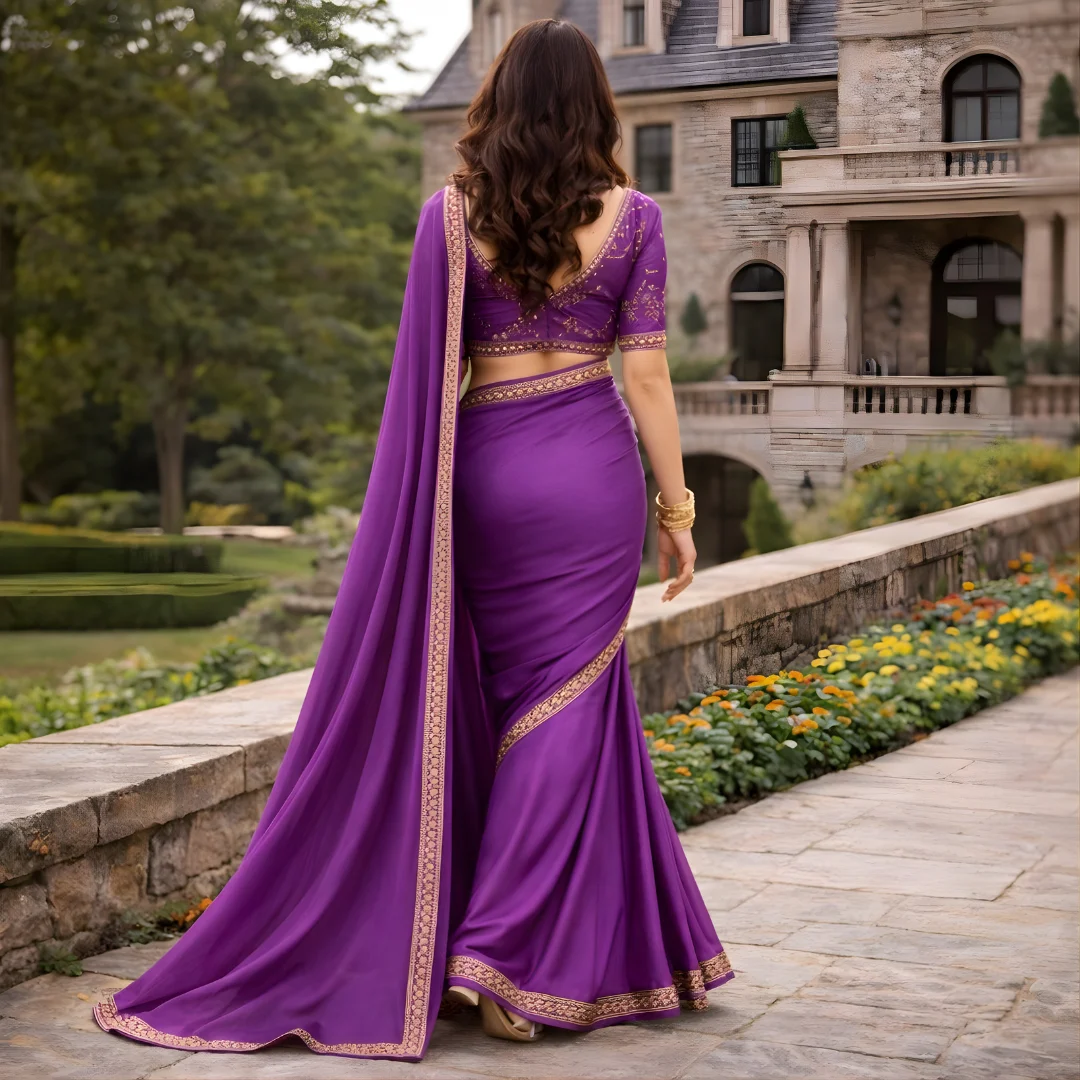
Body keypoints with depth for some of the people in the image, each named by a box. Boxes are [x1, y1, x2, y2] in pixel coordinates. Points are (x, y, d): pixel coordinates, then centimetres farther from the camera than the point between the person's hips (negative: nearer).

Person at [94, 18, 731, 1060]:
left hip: (484, 468, 2)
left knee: (488, 693, 14)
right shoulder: (631, 215, -2)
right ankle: (513, 954, -1)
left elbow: (428, 376, 1)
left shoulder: (450, 212, 1)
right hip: (592, 469, -1)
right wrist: (677, 508, 2)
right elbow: (645, 372, -4)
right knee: (570, 697, 4)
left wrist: (423, 497, 10)